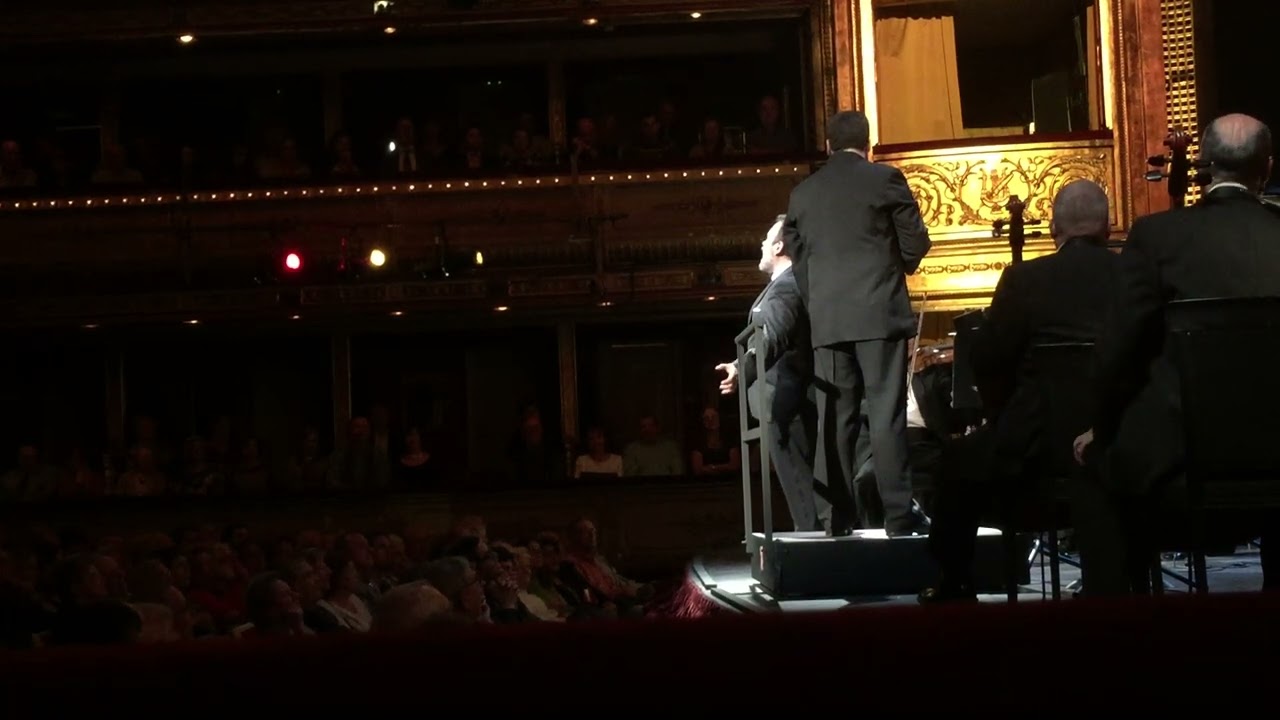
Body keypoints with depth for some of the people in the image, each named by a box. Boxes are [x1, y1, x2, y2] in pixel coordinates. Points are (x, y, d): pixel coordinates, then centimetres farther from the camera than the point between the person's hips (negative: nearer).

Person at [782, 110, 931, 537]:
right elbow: (916, 243, 1)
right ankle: (898, 515, -8)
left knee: (834, 419, 4)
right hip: (879, 313, -3)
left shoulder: (802, 193, 12)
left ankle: (835, 516, 4)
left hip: (826, 319, 3)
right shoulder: (885, 179, 0)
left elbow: (797, 259, 11)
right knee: (886, 415, -5)